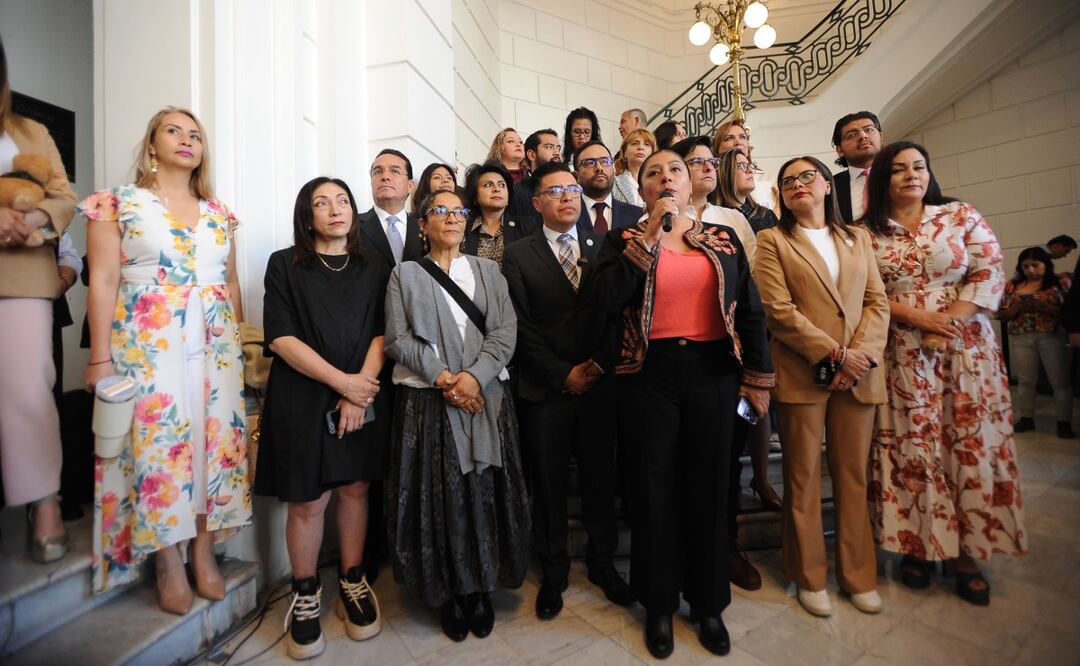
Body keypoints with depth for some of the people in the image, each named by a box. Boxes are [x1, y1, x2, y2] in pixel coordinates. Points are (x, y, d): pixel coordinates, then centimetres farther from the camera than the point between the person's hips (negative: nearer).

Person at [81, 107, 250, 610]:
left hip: (215, 344, 4)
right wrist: (101, 357, -8)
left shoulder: (219, 212, 14)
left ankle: (203, 552, 17)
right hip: (148, 344, -3)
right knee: (156, 441, -1)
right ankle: (168, 563, 14)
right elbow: (103, 281, -3)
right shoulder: (117, 202, 3)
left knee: (215, 439, 3)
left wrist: (240, 342, 9)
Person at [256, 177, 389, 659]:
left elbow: (381, 333, 1)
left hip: (363, 397, 2)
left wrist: (360, 389, -11)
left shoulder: (375, 268, 9)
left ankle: (352, 582, 28)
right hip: (303, 398, -2)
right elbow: (281, 337, -7)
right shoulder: (284, 265, 2)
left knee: (356, 490, 9)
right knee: (307, 501, 4)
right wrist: (342, 381, -14)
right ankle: (305, 596, 25)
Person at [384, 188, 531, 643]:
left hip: (486, 398, 2)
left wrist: (474, 376, -14)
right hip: (427, 401, -1)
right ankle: (450, 594, 24)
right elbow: (399, 339, -1)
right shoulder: (405, 274, 9)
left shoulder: (488, 270, 12)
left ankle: (481, 590, 26)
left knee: (484, 494, 5)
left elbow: (506, 329, 0)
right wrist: (443, 379, -13)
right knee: (439, 497, 4)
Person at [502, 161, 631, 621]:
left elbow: (617, 311, 4)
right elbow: (521, 326, -4)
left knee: (600, 477, 12)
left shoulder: (603, 248, 9)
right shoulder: (519, 256, 3)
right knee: (548, 484, 10)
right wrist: (563, 373, -8)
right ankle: (553, 572, 29)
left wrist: (600, 363, -7)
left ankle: (602, 562, 33)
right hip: (545, 388, -1)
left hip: (600, 382, 2)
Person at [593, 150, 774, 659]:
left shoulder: (724, 239, 10)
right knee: (655, 489, 9)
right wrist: (652, 233, -14)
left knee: (708, 488, 12)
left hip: (713, 371, 2)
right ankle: (659, 604, 31)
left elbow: (750, 310, 9)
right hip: (650, 374, -2)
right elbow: (609, 297, -14)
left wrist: (758, 377, 4)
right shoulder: (624, 240, 3)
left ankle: (708, 603, 35)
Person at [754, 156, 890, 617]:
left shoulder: (858, 238, 17)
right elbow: (780, 311, -8)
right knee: (804, 478, 6)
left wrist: (863, 354, -9)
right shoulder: (772, 240, 3)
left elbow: (877, 302, 8)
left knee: (853, 475, 12)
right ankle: (809, 577, 22)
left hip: (858, 374, 4)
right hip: (802, 374, -3)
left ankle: (859, 574, 28)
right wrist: (834, 354, -13)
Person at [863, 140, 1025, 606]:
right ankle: (916, 545, 17)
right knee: (912, 447, 3)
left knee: (971, 444, 5)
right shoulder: (867, 233, 3)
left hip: (966, 349, 2)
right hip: (903, 355, -1)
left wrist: (952, 319, -13)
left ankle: (965, 550, 19)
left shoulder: (962, 216, 7)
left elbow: (990, 272, 0)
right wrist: (917, 317, -14)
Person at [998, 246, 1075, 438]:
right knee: (1025, 380, 6)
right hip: (1020, 338, 2)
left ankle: (1064, 422, 11)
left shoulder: (1062, 283, 2)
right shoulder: (1012, 285, 7)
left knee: (1060, 381, 3)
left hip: (1054, 337, -1)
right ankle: (1026, 418, 15)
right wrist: (1017, 307, -12)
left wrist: (1045, 307, -19)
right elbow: (1002, 314, 6)